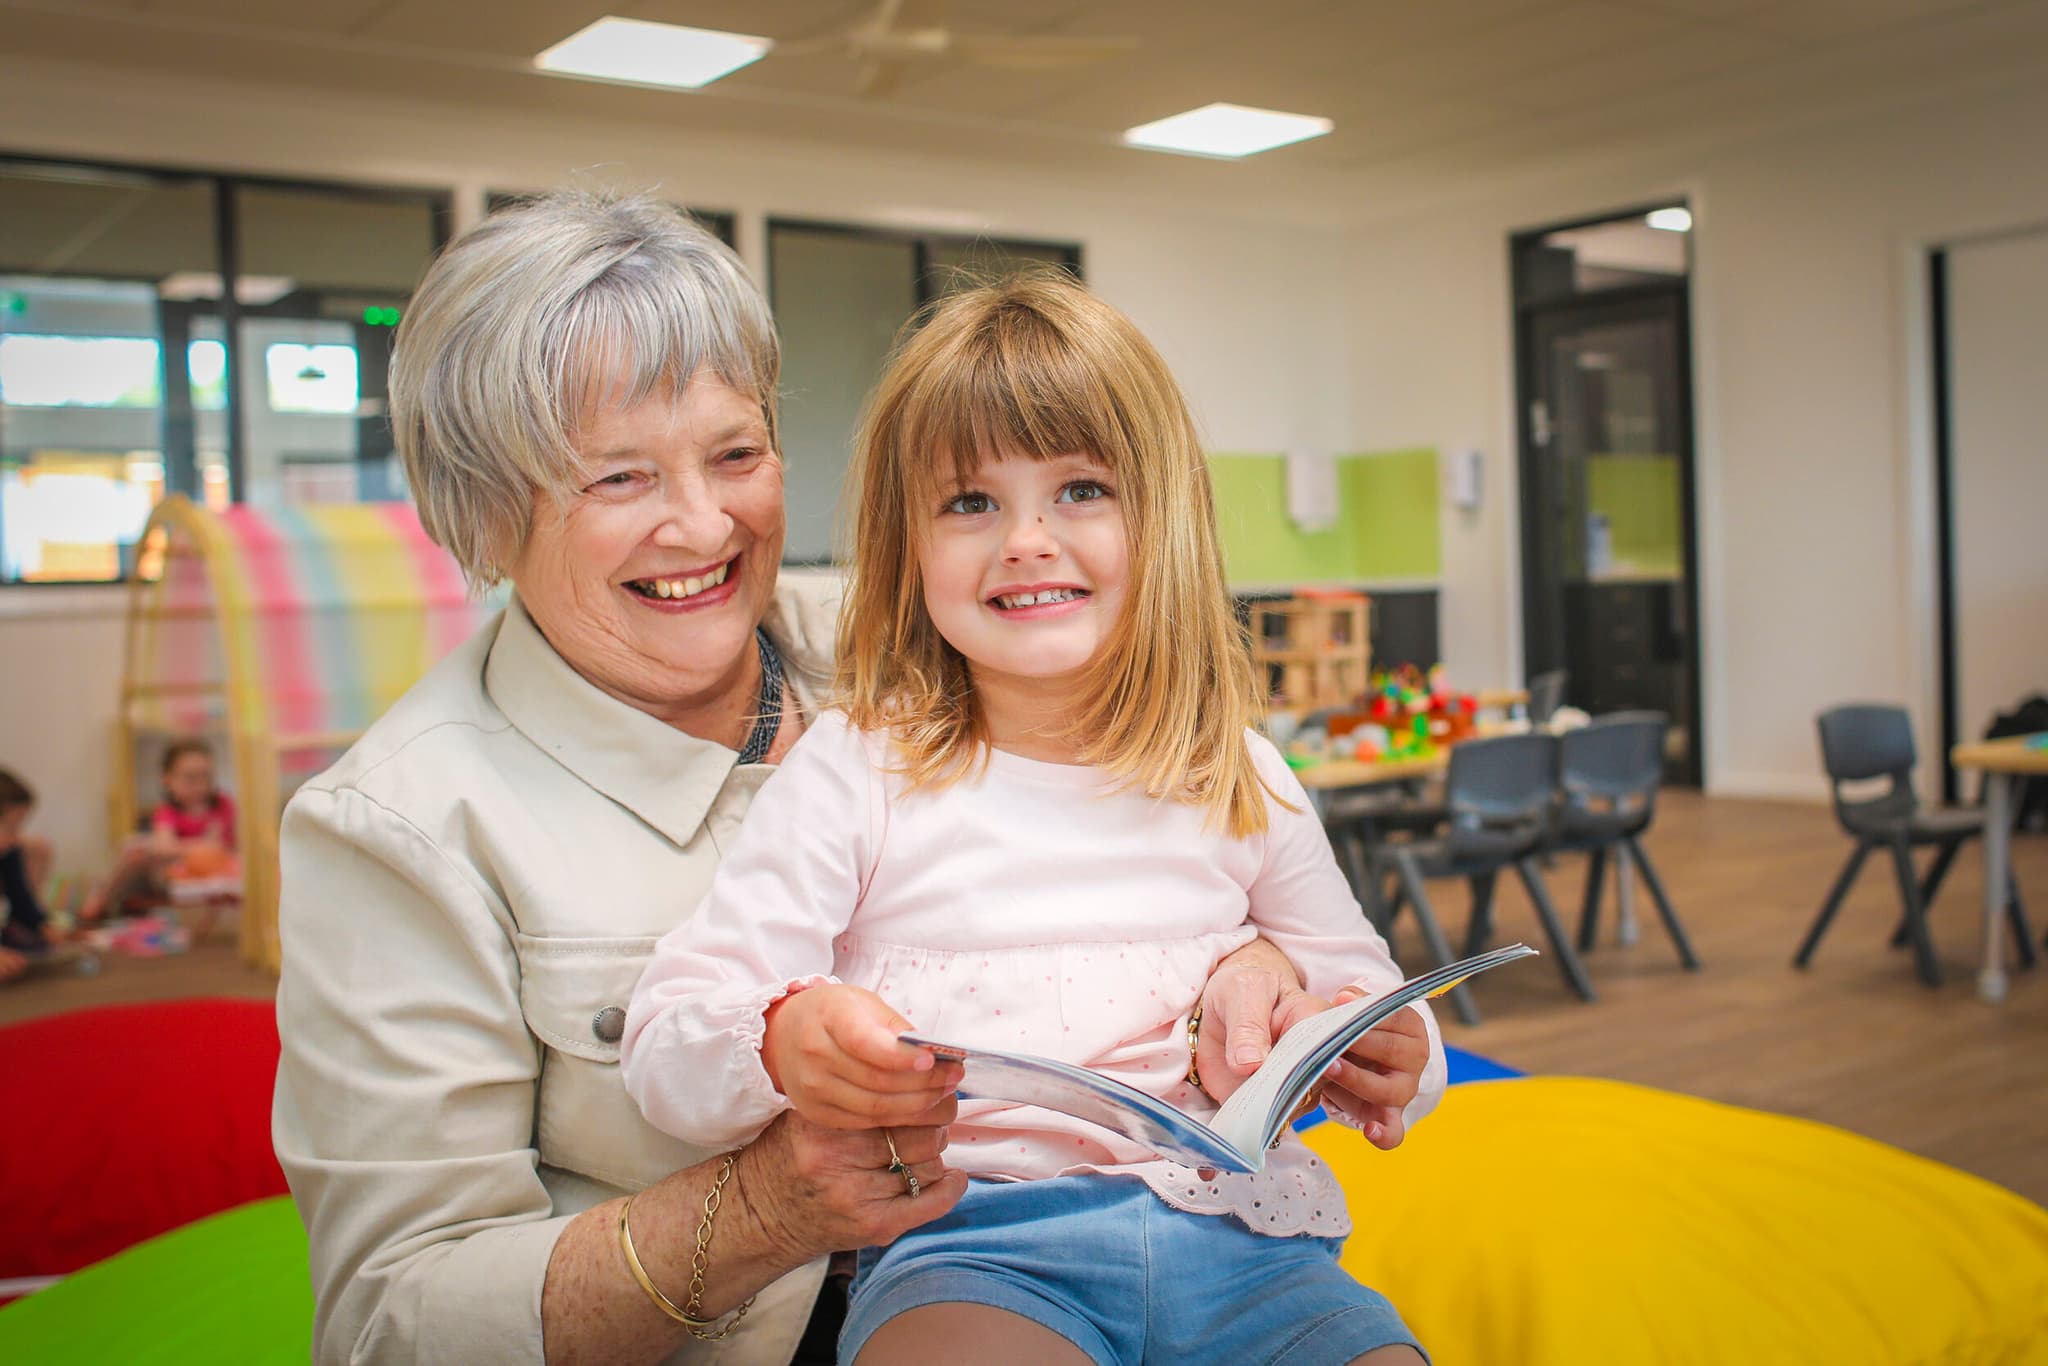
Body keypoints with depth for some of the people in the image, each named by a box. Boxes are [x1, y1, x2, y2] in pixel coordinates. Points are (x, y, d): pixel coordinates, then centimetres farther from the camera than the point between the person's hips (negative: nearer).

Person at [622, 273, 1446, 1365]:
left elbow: (1355, 985, 19)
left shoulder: (1239, 780, 10)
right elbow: (665, 1046, -4)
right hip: (968, 1247, -3)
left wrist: (1392, 1063, -5)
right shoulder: (856, 772, 0)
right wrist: (783, 1044, -26)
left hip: (1239, 1238, 4)